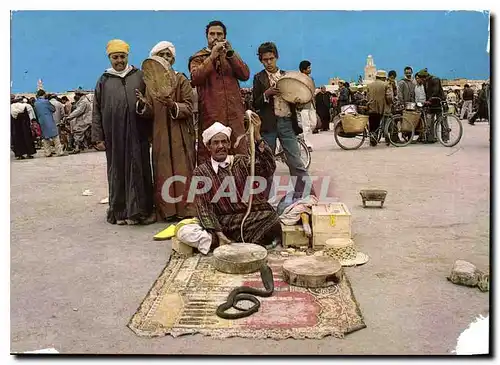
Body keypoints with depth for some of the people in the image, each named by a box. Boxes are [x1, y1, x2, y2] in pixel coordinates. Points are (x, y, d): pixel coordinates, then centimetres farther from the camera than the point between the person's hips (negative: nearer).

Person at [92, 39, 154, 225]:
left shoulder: (140, 76, 9)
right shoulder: (104, 81, 11)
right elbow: (97, 111, 10)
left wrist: (151, 130, 0)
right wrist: (98, 136, 4)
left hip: (137, 133, -1)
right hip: (114, 135, 1)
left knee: (140, 170, 0)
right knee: (117, 171, 6)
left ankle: (141, 210, 8)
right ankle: (119, 211, 15)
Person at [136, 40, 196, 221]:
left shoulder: (181, 80, 1)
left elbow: (189, 108, -6)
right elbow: (150, 113, 6)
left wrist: (173, 105, -23)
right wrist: (143, 104, -15)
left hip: (180, 136, -3)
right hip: (160, 137, 3)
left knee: (182, 172, -2)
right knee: (163, 174, 3)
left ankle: (185, 210, 4)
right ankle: (166, 211, 10)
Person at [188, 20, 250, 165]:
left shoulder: (232, 56, 20)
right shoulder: (198, 58, 11)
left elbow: (245, 75, 1)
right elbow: (195, 78, -9)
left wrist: (230, 54, -9)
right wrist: (212, 57, -14)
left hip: (234, 115, 3)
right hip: (210, 116, -2)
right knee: (208, 157, -5)